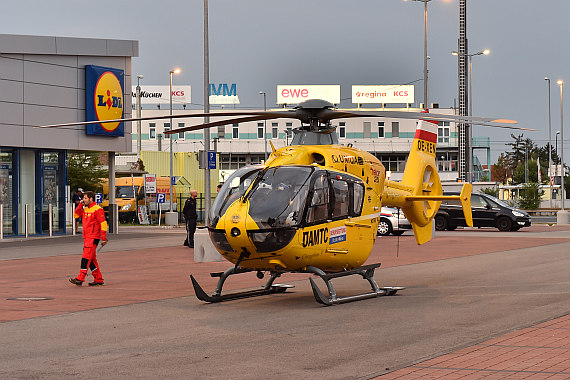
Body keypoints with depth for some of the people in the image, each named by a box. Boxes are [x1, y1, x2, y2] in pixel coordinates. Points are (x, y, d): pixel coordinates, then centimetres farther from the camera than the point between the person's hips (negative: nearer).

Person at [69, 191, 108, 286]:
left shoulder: (97, 209, -10)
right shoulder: (85, 209, 15)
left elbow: (103, 223, -12)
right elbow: (76, 215, 16)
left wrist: (103, 238, -16)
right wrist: (80, 205, 5)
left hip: (93, 237, -9)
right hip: (86, 237, 9)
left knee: (86, 257, -12)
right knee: (91, 259, 10)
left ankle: (80, 279, -15)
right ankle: (98, 279, 15)